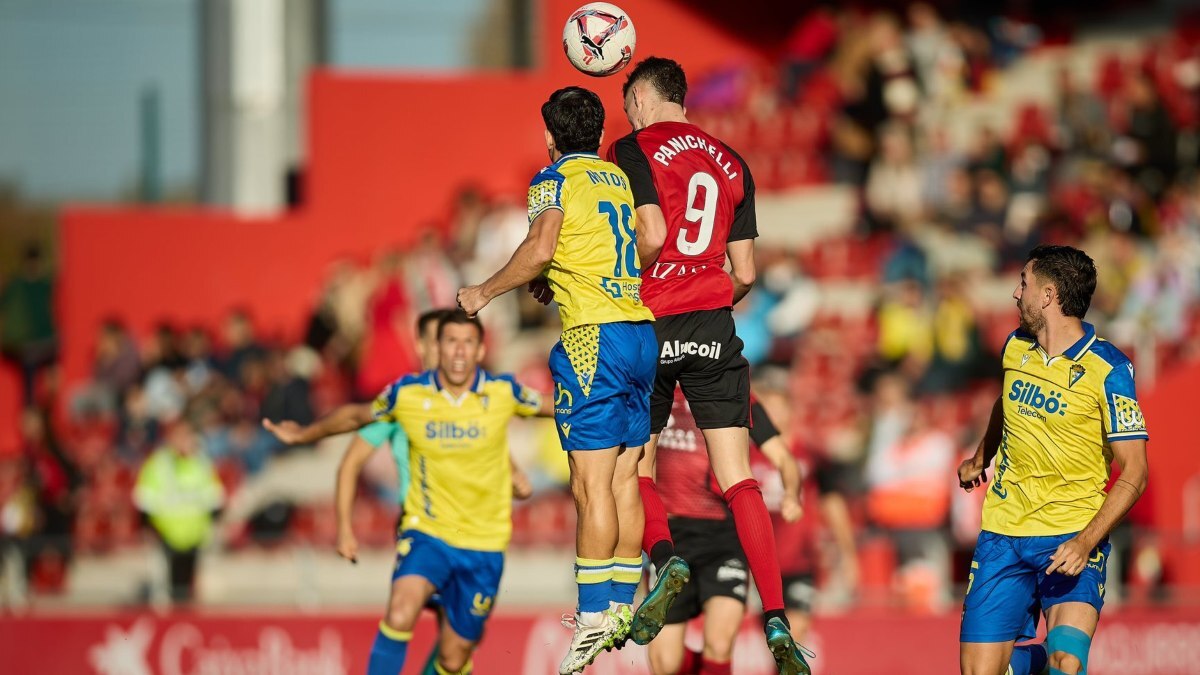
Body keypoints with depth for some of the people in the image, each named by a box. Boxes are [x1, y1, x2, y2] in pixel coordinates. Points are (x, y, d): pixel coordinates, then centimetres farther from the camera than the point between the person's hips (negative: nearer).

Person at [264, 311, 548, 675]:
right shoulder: (406, 393, -5)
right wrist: (303, 435, 22)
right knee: (400, 614, -29)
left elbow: (552, 407, 14)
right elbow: (356, 414, 14)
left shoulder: (503, 392, -6)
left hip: (484, 546, 1)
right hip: (426, 533, -1)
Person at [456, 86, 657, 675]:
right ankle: (623, 604, 11)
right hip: (642, 333, 7)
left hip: (593, 337, -7)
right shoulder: (620, 179, 19)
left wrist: (487, 291, -6)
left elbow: (540, 249, -17)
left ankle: (593, 616, -14)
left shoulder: (556, 178, -2)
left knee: (591, 483, -10)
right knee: (624, 477, 10)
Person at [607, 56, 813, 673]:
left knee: (635, 466, 12)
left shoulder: (633, 150, -1)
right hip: (715, 324, 4)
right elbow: (744, 274, 13)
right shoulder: (730, 163, 15)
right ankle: (775, 619, -13)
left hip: (649, 322, -4)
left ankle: (663, 555, -17)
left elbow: (652, 237, -16)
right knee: (740, 481, -1)